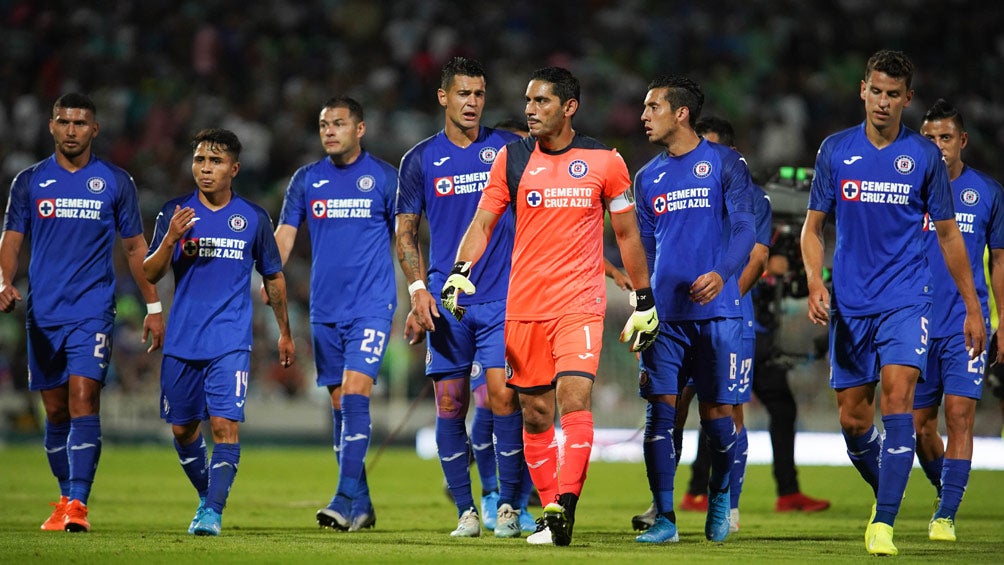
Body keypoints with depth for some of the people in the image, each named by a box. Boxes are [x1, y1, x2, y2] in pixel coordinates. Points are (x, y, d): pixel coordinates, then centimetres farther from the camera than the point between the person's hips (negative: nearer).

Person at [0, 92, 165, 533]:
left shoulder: (115, 182, 4)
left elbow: (135, 247, 10)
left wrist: (154, 307, 9)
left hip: (93, 311, -2)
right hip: (43, 312, 2)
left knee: (83, 401, -16)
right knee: (56, 412, 7)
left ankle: (78, 505, -20)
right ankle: (65, 499, 21)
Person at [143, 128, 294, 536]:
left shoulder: (254, 218, 3)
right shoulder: (175, 212, 2)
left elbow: (273, 278, 14)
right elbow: (150, 275, -1)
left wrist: (285, 332, 19)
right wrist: (171, 240, -19)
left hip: (231, 343, -2)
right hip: (182, 341, 2)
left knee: (225, 423, -15)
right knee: (182, 429, 10)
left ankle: (214, 511, -16)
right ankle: (206, 496, 32)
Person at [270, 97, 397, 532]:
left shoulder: (383, 177, 1)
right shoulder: (306, 180, 9)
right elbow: (283, 237, 8)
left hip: (372, 305, -4)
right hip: (324, 310, 4)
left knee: (355, 394, -16)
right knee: (339, 404, 6)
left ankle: (345, 500, -19)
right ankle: (361, 507, 14)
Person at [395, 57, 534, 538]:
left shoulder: (509, 149, 5)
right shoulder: (420, 159, 7)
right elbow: (406, 232, 10)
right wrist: (418, 290, -2)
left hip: (502, 297, -1)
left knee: (501, 394, -12)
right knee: (450, 404, 0)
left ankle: (510, 503, -1)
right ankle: (467, 511, 8)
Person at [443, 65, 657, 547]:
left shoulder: (604, 161, 2)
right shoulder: (512, 159, 6)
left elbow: (627, 235, 9)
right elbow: (484, 221, 3)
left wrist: (644, 302, 10)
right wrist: (461, 271, -15)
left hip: (580, 303, -3)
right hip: (524, 305, 3)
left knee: (574, 398, -20)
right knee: (535, 413, 5)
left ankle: (565, 505, -23)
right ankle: (549, 512, 15)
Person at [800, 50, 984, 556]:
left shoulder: (923, 155, 1)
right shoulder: (835, 150, 4)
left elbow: (947, 233, 8)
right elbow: (813, 226, 9)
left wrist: (973, 309, 8)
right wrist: (815, 283, -8)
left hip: (905, 300, -2)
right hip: (850, 305, 2)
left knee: (897, 398, -19)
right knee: (852, 417, 4)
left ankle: (883, 526, -20)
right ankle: (885, 495, 32)